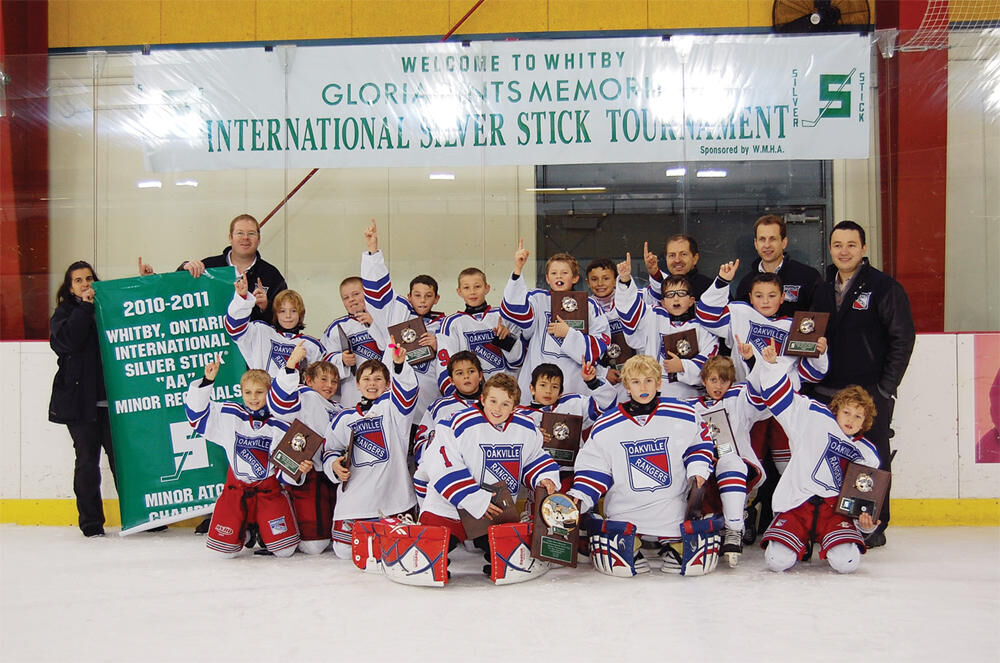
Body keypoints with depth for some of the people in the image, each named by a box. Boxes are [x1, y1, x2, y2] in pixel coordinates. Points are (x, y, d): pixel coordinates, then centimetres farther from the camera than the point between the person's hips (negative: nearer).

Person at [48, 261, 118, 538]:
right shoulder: (64, 314, 8)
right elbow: (69, 340, -12)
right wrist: (85, 307, -10)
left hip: (111, 398, 1)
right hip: (80, 400, -1)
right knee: (87, 460, 3)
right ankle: (91, 522, 11)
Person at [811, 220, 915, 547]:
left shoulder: (885, 287, -5)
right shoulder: (823, 290, 13)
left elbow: (903, 339, -7)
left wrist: (886, 386, -10)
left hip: (871, 393, -5)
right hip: (827, 392, 5)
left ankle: (874, 526, 13)